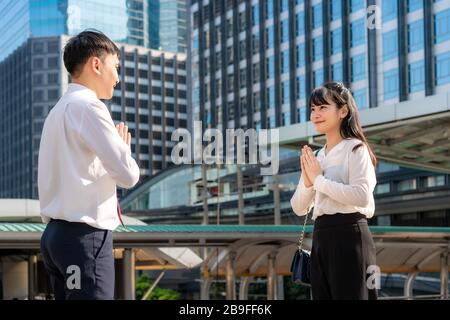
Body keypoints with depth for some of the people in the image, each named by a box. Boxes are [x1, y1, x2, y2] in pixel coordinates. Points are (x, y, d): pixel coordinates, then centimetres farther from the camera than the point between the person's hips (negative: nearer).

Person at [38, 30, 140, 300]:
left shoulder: (58, 112, 20)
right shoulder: (89, 106, -10)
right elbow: (128, 175, -12)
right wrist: (124, 146, 6)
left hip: (56, 233, 10)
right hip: (86, 236, -10)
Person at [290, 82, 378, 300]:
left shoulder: (355, 148, -3)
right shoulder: (315, 157, 16)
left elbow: (362, 196, -19)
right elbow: (299, 208, 14)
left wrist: (319, 179, -12)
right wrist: (308, 182, -5)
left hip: (348, 234, -7)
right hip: (320, 237, 7)